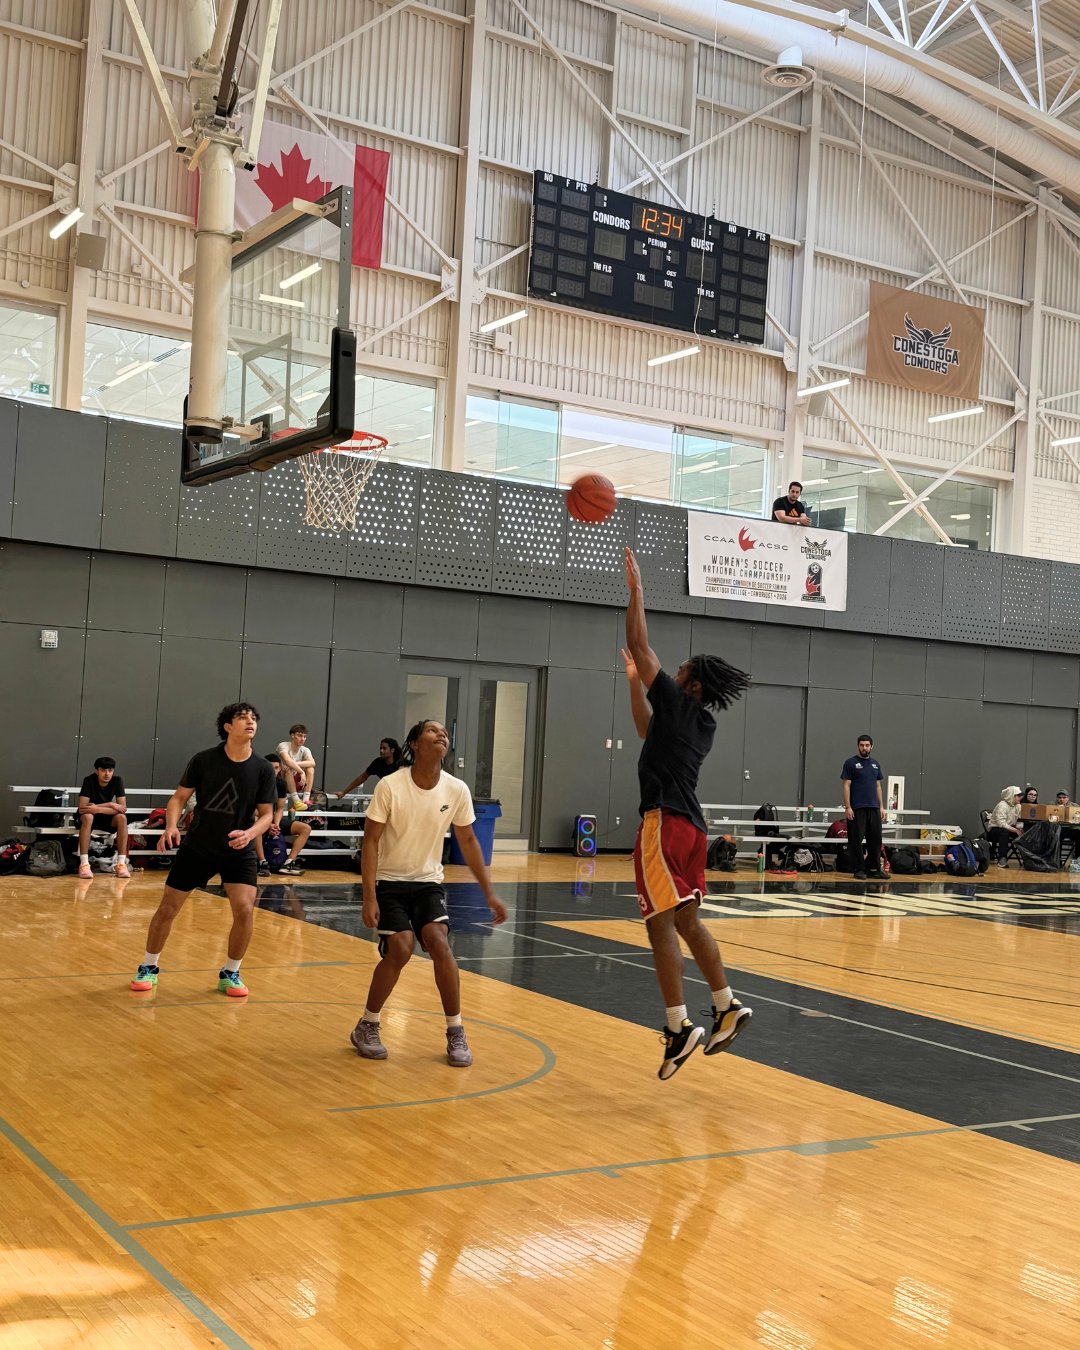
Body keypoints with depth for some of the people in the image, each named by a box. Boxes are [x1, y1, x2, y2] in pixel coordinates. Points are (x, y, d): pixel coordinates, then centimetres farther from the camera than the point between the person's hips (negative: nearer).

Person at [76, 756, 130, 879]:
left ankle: (121, 864, -31)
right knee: (87, 817, -36)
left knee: (122, 818, -29)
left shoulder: (117, 781, -10)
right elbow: (82, 808, -24)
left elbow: (123, 808, -18)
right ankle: (84, 864, -39)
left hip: (107, 819, 2)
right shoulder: (89, 780, -17)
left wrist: (98, 809, -30)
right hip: (89, 818, -2)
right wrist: (110, 805, -25)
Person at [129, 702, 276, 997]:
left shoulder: (263, 769, -9)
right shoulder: (203, 760, -10)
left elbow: (265, 814, -4)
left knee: (244, 909, -17)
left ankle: (230, 974, 6)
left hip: (239, 852, 0)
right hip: (197, 848, 0)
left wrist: (249, 833, -25)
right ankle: (148, 968, 28)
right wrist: (171, 825, -21)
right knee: (167, 909, 3)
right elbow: (179, 797, -2)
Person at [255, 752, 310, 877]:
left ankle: (288, 863, -21)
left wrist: (276, 824, -16)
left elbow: (280, 809, 3)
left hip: (274, 821, 6)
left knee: (306, 828, -10)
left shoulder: (282, 784, 1)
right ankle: (263, 863, -38)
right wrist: (267, 825, -27)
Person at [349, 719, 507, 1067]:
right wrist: (369, 897, -20)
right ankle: (366, 1027, 4)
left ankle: (455, 1032, -4)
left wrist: (489, 893, 4)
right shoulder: (390, 786, -16)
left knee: (439, 942, -19)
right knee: (400, 948, -19)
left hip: (429, 882, 3)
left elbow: (468, 842, 6)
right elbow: (371, 840, -13)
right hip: (389, 881, -3)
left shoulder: (456, 790, -7)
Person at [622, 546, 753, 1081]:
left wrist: (635, 589, 3)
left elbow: (639, 644, -5)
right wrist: (634, 684, 33)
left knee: (662, 924, -9)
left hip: (666, 822, -9)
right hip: (691, 826, 9)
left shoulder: (677, 703, -7)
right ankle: (727, 1007, 21)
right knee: (686, 921, 18)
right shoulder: (702, 724, 16)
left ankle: (679, 1028, -12)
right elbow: (648, 731, 34)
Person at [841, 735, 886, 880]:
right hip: (856, 809, -5)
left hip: (874, 808, 5)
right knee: (856, 840, -3)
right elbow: (846, 786, -5)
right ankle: (859, 870, 3)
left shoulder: (875, 764, 15)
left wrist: (881, 806, 11)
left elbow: (878, 786, 18)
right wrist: (847, 807, -13)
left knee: (875, 840, 5)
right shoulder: (851, 763, -1)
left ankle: (874, 869, 13)